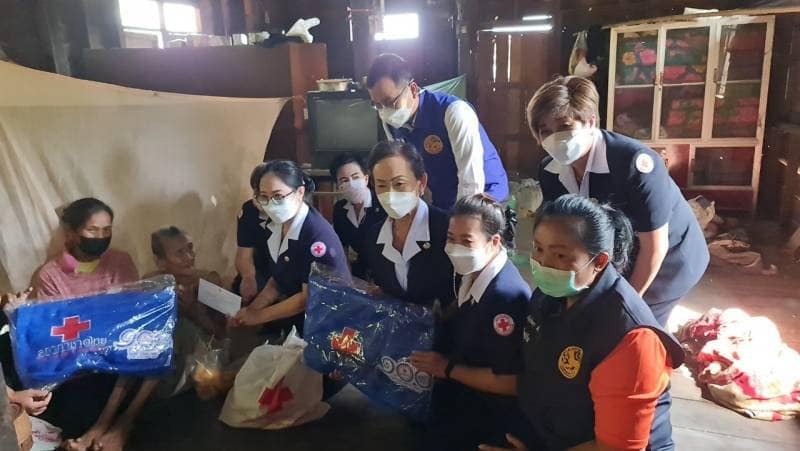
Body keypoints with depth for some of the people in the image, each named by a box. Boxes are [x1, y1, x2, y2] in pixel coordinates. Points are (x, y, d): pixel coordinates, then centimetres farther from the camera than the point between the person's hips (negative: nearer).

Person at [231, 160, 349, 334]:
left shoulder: (318, 235, -24)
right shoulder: (275, 224, 0)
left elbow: (309, 297, -18)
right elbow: (277, 280, 9)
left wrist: (259, 316, -12)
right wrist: (251, 309, -4)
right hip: (293, 316, 7)